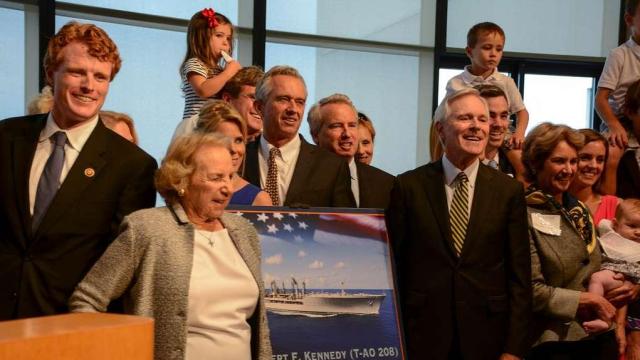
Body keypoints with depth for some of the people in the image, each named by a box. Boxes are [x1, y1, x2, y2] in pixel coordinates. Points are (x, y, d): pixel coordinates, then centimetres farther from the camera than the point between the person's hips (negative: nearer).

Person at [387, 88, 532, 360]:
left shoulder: (509, 190, 1)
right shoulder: (408, 186, -2)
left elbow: (519, 276, 0)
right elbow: (394, 268, 0)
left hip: (486, 337, 1)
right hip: (422, 337, -1)